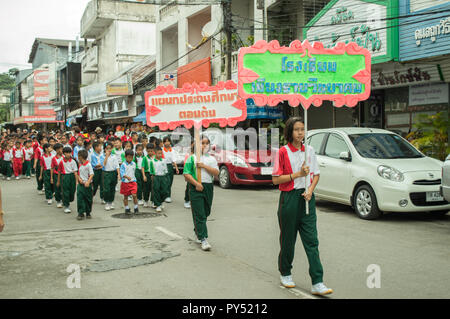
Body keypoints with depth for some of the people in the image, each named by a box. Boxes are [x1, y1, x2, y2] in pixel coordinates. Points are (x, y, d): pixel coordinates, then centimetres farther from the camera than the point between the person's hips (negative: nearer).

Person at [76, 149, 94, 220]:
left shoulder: (88, 165, -12)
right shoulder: (80, 165, 9)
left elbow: (92, 174, -15)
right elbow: (78, 174, 16)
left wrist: (88, 182, -26)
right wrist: (79, 179, -4)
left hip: (87, 185, -5)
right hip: (80, 184, 5)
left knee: (88, 199, 7)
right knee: (80, 199, -3)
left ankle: (88, 213, 21)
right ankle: (80, 213, 1)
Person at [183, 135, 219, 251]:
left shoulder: (212, 159, 13)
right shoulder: (192, 158, 3)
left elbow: (216, 172, 0)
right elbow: (186, 174, -3)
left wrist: (204, 166, -10)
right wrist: (196, 184, -14)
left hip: (209, 187, 5)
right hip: (196, 188, -4)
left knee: (206, 213, 13)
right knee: (199, 214, -9)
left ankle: (197, 232, 33)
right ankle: (203, 239, -11)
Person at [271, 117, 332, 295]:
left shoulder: (310, 150, 7)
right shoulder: (283, 152, -5)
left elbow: (316, 174, 12)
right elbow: (276, 179, -8)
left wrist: (310, 189, -6)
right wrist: (298, 174, -16)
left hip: (306, 198, 3)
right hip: (289, 198, -3)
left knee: (311, 240, -3)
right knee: (288, 239, 9)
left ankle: (317, 283, -4)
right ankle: (285, 274, 30)